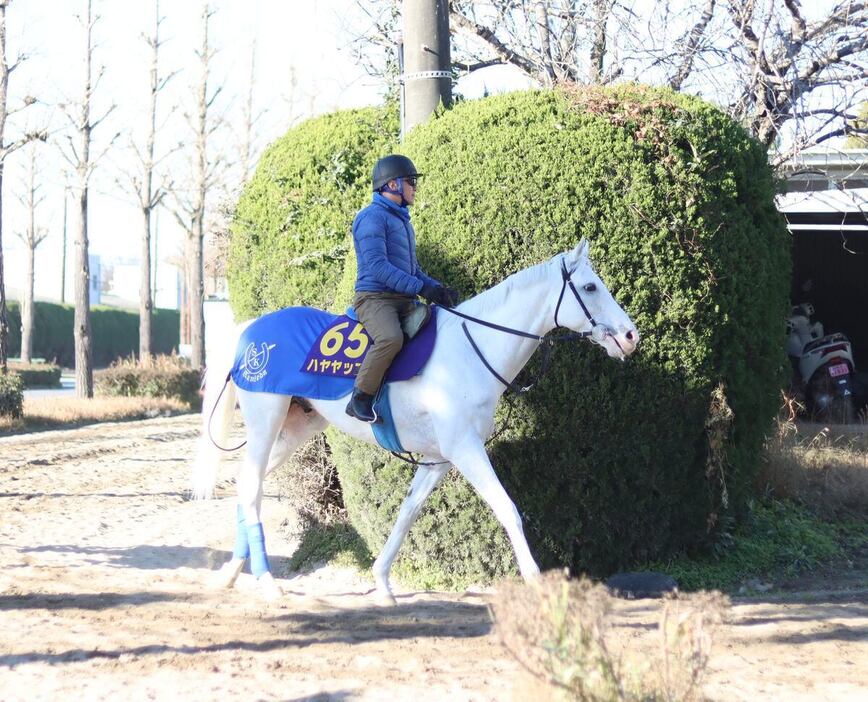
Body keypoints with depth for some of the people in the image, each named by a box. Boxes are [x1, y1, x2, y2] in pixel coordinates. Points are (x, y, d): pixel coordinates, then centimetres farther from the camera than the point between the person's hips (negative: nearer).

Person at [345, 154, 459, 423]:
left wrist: (437, 288, 8)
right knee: (391, 338, -36)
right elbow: (377, 265, -18)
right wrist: (421, 288, -23)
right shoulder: (373, 217, -7)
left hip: (403, 300, 10)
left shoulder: (402, 220, 23)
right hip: (375, 297, -9)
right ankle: (360, 399, -26)